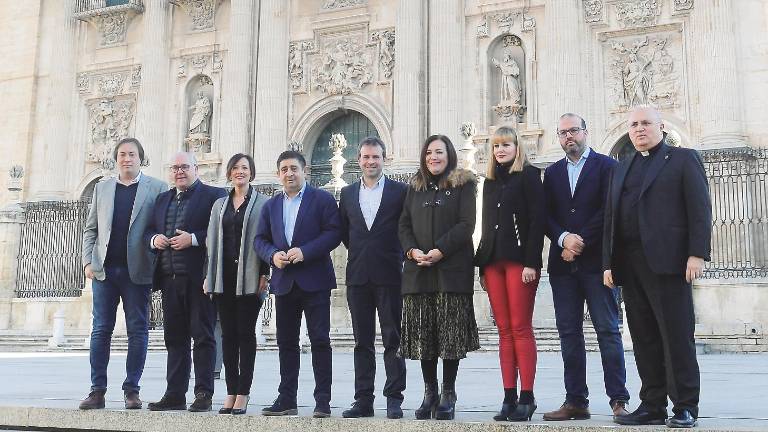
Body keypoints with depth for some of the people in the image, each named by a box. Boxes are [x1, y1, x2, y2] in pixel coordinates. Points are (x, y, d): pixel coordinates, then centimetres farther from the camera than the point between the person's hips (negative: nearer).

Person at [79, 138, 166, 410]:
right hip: (104, 269, 3)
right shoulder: (102, 188, 14)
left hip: (137, 271, -2)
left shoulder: (156, 188, 4)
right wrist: (88, 261, 2)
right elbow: (90, 229, 15)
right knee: (101, 329, 3)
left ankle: (132, 390, 9)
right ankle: (97, 390, 8)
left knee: (138, 331, 1)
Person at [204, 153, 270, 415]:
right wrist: (208, 276, 8)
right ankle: (231, 391, 11)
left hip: (249, 276, -4)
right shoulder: (220, 205, 16)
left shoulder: (262, 204, 2)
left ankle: (243, 393, 4)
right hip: (224, 276, 4)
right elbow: (212, 241, 14)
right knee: (228, 334, 6)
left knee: (246, 333, -1)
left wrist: (264, 274, -10)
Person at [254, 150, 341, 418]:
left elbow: (333, 233, -9)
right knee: (286, 342, 8)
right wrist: (273, 255, -8)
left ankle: (322, 401, 1)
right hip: (284, 282, 5)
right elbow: (260, 239, 12)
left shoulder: (323, 199, 0)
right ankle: (286, 400, 15)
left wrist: (305, 251, -18)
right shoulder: (271, 205, 15)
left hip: (314, 281, -5)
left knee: (320, 340, -4)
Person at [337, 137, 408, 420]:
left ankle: (394, 398, 5)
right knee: (362, 341, 6)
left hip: (389, 274, -3)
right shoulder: (348, 194, 12)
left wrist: (396, 256, -1)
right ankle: (363, 399, 11)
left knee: (393, 340, 0)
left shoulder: (400, 191, 1)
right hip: (358, 276, 4)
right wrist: (359, 252, 9)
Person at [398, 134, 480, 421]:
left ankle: (448, 393, 6)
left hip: (452, 267, -3)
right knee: (423, 333, 3)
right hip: (418, 269, 4)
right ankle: (429, 392, 12)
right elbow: (404, 225, 12)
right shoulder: (415, 187, 16)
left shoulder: (463, 185, 4)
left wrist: (439, 250, -15)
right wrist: (412, 251, -7)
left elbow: (466, 224, -6)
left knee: (451, 331, -3)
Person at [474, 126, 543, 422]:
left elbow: (537, 219, -7)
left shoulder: (529, 175, 1)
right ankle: (509, 398, 5)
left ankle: (526, 398, -2)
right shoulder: (490, 181, 19)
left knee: (521, 329, -6)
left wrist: (531, 262, -15)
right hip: (493, 261, 6)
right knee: (504, 331, 4)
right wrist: (481, 265, 13)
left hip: (519, 259, -6)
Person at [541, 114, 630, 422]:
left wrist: (580, 243, -11)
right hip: (563, 264, 4)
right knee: (569, 333, 4)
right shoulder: (552, 172, 16)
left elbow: (607, 210, -7)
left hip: (596, 261, -4)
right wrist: (563, 238, -10)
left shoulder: (606, 166, 3)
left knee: (608, 331, -2)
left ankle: (618, 400, 2)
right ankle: (576, 401, 9)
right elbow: (546, 215, 8)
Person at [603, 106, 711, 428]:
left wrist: (697, 254, -12)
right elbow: (610, 218, 18)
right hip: (630, 265, 5)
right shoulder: (622, 168, 22)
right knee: (645, 339, 5)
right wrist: (609, 263, 11)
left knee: (677, 336, -4)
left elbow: (700, 209, -3)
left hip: (667, 261, -5)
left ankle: (685, 408, 3)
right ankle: (652, 407, 11)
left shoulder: (683, 159, 6)